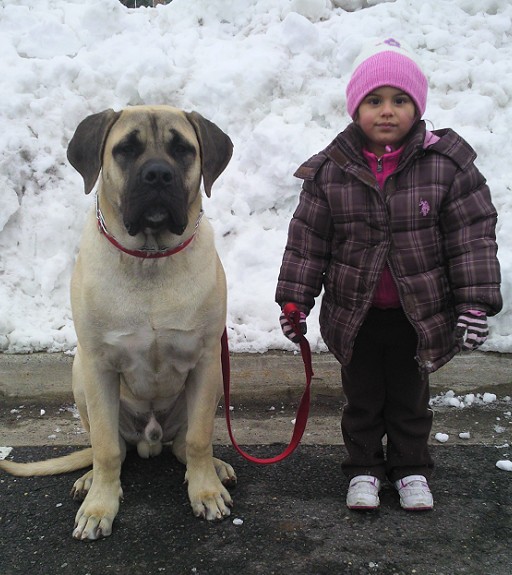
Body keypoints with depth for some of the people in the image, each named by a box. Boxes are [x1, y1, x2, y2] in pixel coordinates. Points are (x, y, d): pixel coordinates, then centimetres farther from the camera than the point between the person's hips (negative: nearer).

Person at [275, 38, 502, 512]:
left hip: (420, 312, 0)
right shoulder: (330, 171, -7)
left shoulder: (447, 164, -10)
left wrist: (475, 304, -11)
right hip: (354, 313, 1)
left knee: (410, 397, 17)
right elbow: (307, 240, -3)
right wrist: (295, 300, -3)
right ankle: (364, 469, 35)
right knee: (362, 397, 16)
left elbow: (473, 237, -8)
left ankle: (411, 469, 36)